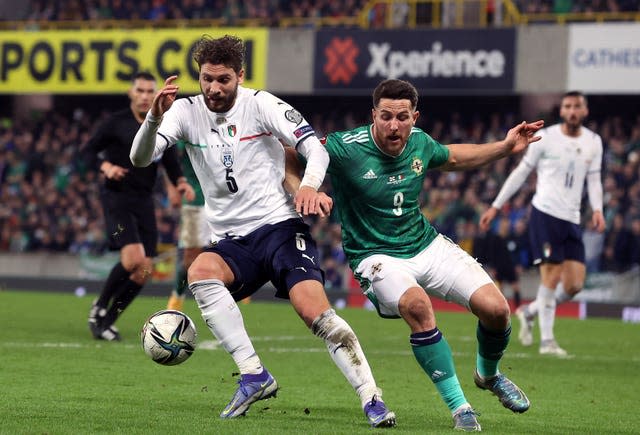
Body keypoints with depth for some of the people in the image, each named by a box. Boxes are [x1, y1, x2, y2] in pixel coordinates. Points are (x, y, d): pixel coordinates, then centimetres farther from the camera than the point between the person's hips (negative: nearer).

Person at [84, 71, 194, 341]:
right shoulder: (116, 123, -2)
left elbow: (170, 162, 16)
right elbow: (89, 150, 1)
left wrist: (181, 182, -4)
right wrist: (106, 166, -19)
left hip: (144, 201, 5)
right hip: (117, 197, -5)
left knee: (144, 272, -1)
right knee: (133, 257, -24)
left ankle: (107, 320, 13)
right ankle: (100, 306, -4)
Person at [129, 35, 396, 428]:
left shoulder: (259, 104, -4)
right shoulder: (186, 111, 3)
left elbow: (314, 145, -6)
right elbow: (140, 158, -8)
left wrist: (310, 185, -28)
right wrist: (155, 117, -28)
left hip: (280, 226, -3)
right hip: (232, 241, 3)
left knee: (314, 309, -24)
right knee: (200, 273, -31)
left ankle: (372, 398, -17)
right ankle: (254, 375, -26)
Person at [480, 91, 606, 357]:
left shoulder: (593, 142, 10)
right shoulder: (546, 137, -2)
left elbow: (594, 180, 15)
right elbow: (521, 172, 4)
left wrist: (597, 210, -5)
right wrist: (495, 207, 5)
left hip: (572, 220, 5)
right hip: (545, 213, -5)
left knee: (574, 285, -2)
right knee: (552, 276, -12)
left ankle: (529, 312, 22)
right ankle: (547, 340, -4)